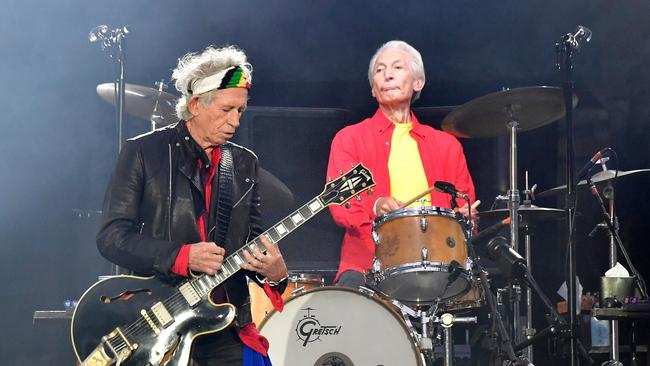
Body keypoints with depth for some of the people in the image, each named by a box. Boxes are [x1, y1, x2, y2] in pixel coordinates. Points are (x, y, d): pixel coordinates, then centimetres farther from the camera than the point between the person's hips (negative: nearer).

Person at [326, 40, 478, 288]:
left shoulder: (446, 145, 20)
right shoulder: (349, 139, 11)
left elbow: (464, 201, 18)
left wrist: (466, 219, -7)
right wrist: (376, 207, -23)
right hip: (368, 264, -2)